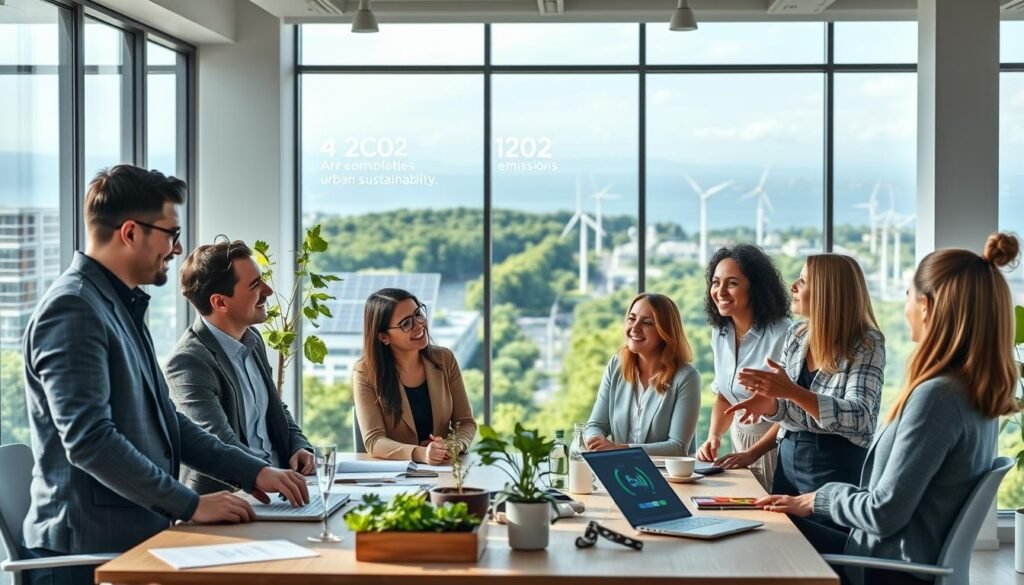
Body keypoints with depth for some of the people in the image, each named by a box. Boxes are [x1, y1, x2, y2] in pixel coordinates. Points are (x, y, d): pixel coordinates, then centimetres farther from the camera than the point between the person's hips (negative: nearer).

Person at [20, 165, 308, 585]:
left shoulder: (123, 307, 15)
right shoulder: (72, 308, -15)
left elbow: (163, 421, 18)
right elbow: (88, 440, -24)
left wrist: (252, 472, 9)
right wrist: (191, 505, -20)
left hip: (133, 539, 9)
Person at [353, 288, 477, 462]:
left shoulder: (445, 359, 3)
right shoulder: (366, 373, -8)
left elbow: (466, 422, 4)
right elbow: (374, 440, -14)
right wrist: (420, 454, -31)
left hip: (443, 469, 2)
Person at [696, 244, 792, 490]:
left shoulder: (782, 334, -21)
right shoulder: (720, 333, 2)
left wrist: (753, 453, -25)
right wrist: (713, 436, -3)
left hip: (776, 446, -6)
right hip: (739, 440, 7)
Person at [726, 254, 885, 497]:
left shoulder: (867, 344, -13)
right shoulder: (796, 334, 4)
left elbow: (858, 417, -24)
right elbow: (787, 409, 10)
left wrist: (791, 391, -33)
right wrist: (769, 404, -14)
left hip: (838, 466, -6)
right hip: (788, 457, 6)